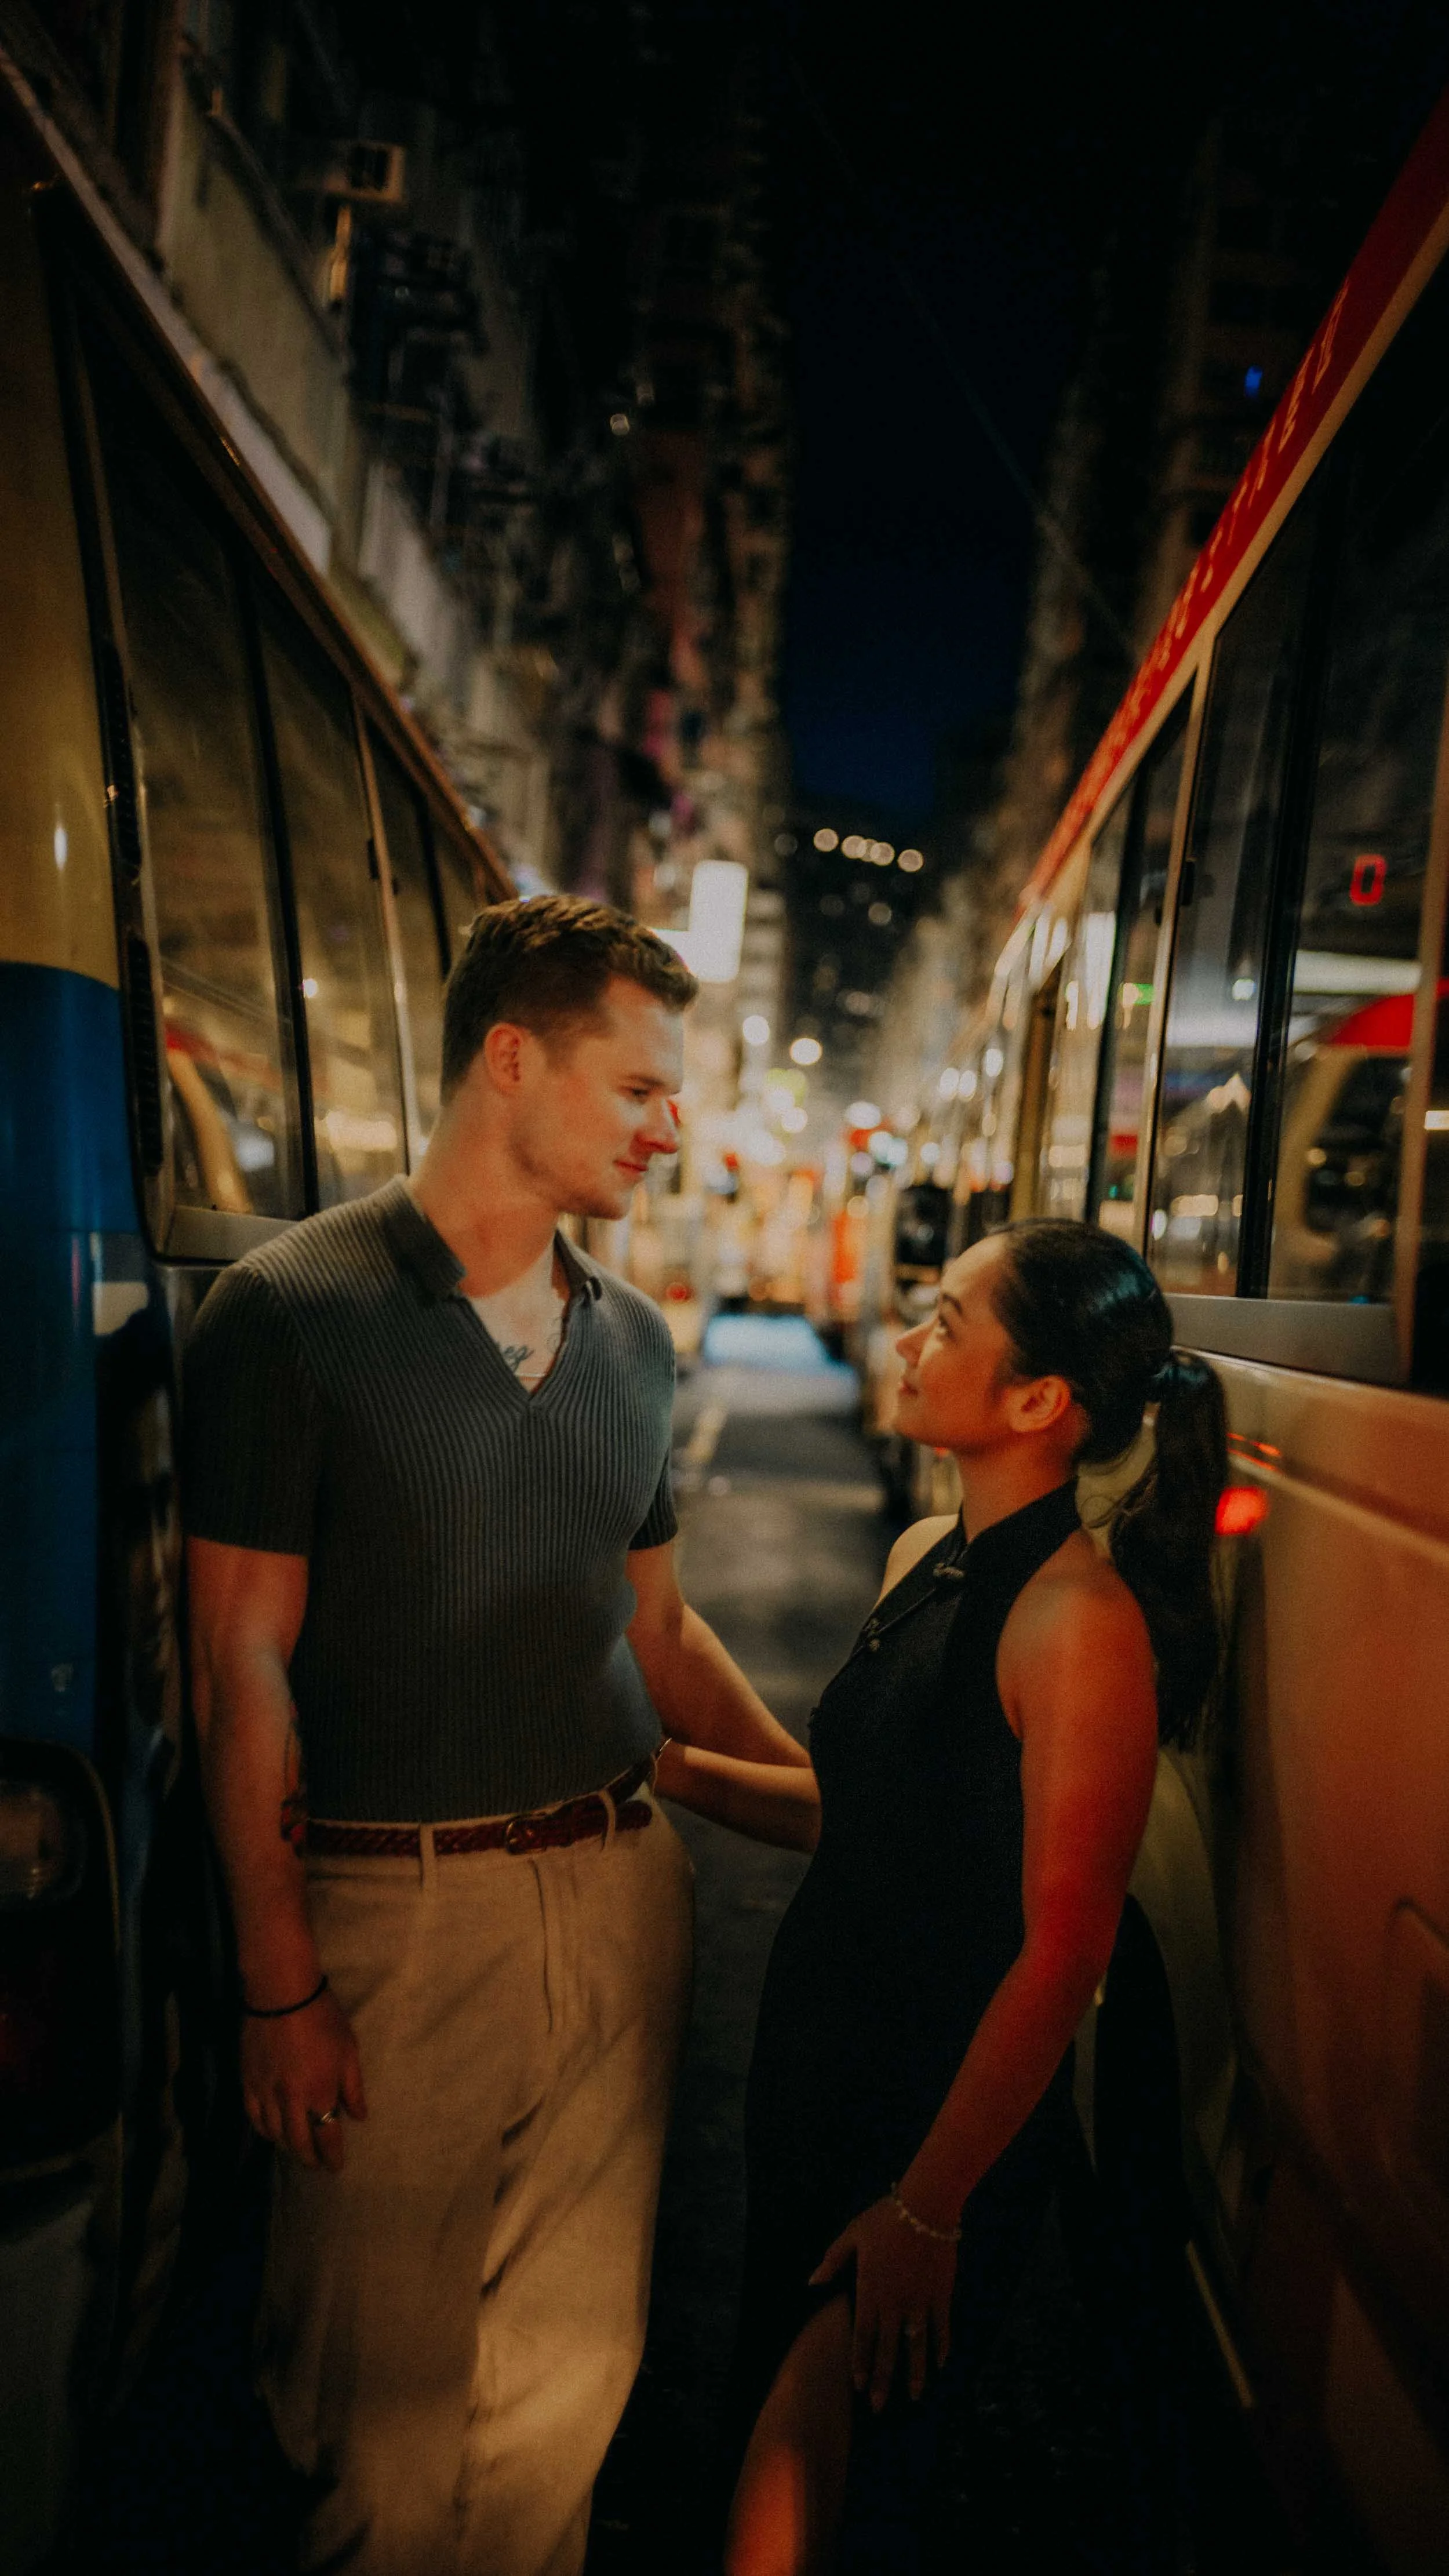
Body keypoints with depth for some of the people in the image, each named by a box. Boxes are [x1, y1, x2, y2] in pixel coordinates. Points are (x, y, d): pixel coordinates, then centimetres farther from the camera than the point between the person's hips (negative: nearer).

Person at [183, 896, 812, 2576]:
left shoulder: (633, 1343, 7)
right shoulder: (289, 1309, -9)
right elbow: (245, 1666, -9)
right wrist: (278, 1982, -10)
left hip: (617, 1883, 5)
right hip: (391, 1903, -4)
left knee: (570, 2370, 16)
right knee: (383, 2388, 12)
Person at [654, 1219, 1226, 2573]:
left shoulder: (1081, 1618, -24)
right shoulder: (926, 1557, 1)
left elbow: (1062, 1951, -22)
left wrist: (928, 2211, -16)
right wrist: (661, 1762, 5)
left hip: (949, 2118, -8)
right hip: (815, 2058, 8)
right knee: (774, 2437, 24)